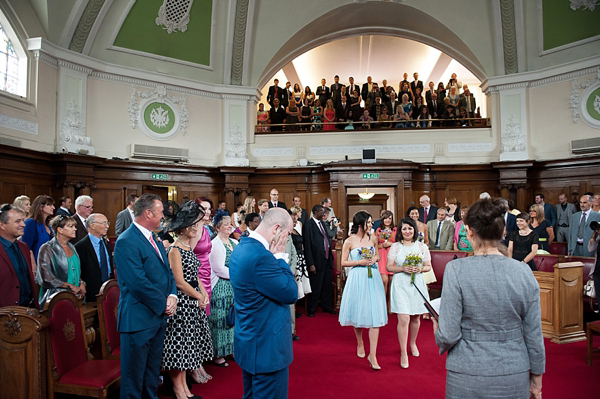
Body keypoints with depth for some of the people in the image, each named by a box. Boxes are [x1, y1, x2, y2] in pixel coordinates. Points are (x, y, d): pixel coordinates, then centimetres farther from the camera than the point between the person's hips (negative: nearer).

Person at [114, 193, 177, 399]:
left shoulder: (154, 239, 10)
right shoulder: (126, 242, -19)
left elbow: (167, 272, 13)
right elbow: (139, 283, -24)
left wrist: (172, 296, -4)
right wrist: (163, 305, -14)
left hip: (158, 316, 9)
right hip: (138, 319, -9)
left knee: (152, 372, 21)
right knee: (134, 375, 7)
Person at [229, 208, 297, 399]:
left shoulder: (242, 247, 4)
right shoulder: (261, 256, -28)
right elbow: (291, 294, -20)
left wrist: (275, 257, 0)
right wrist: (280, 257, -14)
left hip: (250, 341, 10)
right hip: (267, 346, -10)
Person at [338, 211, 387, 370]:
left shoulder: (373, 238, 6)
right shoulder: (349, 241, -4)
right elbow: (343, 262, -1)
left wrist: (375, 258, -2)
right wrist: (359, 262, -13)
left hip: (372, 278, 2)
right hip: (357, 279, -2)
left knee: (375, 314, -5)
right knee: (358, 313, 9)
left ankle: (372, 355, -2)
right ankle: (360, 344, 36)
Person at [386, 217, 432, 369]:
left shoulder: (422, 246, 5)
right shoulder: (395, 247, 1)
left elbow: (428, 266, 8)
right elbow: (389, 267, 0)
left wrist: (420, 269, -12)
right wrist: (402, 268, -16)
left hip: (417, 283, 3)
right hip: (400, 285, -2)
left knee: (416, 317, 14)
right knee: (403, 319, -8)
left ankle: (413, 343, 40)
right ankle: (403, 353, 3)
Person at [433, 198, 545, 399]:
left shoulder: (456, 270, -16)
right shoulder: (524, 271, -7)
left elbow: (449, 335, -16)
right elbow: (534, 335, 0)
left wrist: (438, 333, 6)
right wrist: (536, 377, 14)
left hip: (468, 379, -2)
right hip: (514, 379, 3)